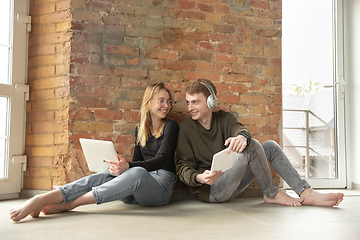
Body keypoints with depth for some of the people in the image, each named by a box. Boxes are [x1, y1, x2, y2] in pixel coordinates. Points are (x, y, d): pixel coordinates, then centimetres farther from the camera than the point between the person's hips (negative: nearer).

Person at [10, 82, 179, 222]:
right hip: (134, 194, 5)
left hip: (161, 185, -4)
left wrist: (128, 166, -28)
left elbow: (161, 160, -10)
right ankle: (42, 199, -44)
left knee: (137, 172, -39)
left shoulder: (170, 126, 3)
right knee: (100, 177, -25)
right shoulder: (139, 130, 19)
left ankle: (69, 204, -43)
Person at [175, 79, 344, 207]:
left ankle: (307, 193, -10)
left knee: (270, 146, -5)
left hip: (232, 185, 6)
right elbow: (183, 167, -9)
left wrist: (242, 137, -40)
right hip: (210, 190, -6)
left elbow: (240, 129, -15)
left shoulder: (224, 118, 7)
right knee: (252, 147, -25)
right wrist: (199, 177, -30)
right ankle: (271, 194, -8)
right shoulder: (185, 129, -5)